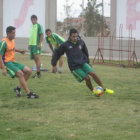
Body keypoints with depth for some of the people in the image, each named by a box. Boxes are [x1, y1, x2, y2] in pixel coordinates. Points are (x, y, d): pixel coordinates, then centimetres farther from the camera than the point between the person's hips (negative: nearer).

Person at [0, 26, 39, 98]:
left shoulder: (12, 40, 10)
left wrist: (19, 51, 16)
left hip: (13, 62, 9)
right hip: (6, 63, -9)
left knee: (28, 71, -1)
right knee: (20, 74, -25)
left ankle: (18, 88, 6)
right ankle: (29, 93, -23)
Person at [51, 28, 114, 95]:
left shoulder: (81, 42, 1)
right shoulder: (65, 45, -7)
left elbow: (85, 52, 20)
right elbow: (57, 54, 4)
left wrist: (87, 61, 25)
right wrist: (54, 64, 2)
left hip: (83, 63, 3)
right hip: (74, 66, -3)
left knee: (93, 73, -16)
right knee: (87, 78, -15)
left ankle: (104, 89, -7)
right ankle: (93, 91, 9)